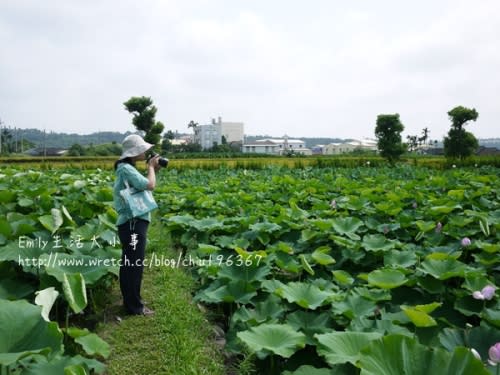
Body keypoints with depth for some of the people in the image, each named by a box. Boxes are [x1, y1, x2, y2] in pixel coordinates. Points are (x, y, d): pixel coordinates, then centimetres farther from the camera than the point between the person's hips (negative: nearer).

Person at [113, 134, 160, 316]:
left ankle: (130, 302, 28)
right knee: (134, 265, -3)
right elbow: (150, 185, -24)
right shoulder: (126, 169, -16)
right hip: (133, 223, -11)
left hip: (133, 222, 11)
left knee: (129, 265, 16)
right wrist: (151, 167, -8)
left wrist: (154, 170, 7)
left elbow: (143, 186, 17)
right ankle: (134, 306, 8)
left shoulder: (127, 168, 16)